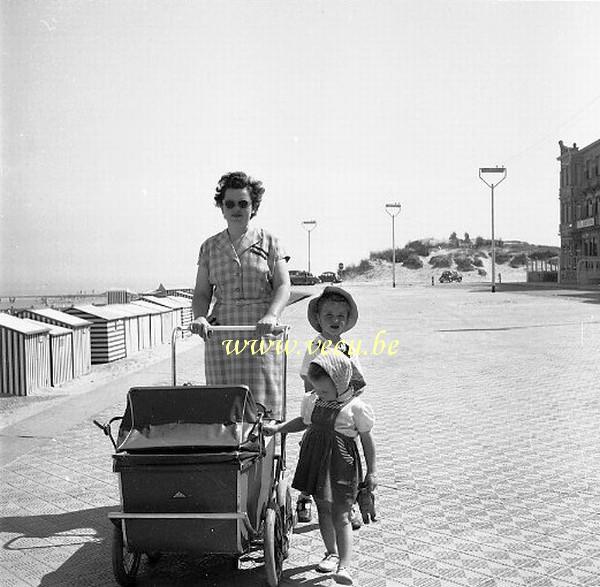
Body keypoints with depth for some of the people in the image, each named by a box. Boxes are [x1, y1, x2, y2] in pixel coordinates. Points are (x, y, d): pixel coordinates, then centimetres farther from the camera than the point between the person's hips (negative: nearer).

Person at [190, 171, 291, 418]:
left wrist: (271, 315, -19)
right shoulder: (209, 247, 14)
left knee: (262, 401, -6)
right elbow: (202, 292, 12)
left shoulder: (269, 242, 8)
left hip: (260, 333, -2)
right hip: (220, 336, 2)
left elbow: (283, 286, -1)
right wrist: (200, 316, -10)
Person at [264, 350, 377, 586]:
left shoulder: (356, 407, -14)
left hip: (341, 465, -6)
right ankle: (332, 554, 34)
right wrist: (277, 428, 9)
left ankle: (343, 565, -5)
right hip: (315, 461, 6)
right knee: (323, 511, 17)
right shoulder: (312, 401, 1)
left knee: (340, 516, -7)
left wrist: (372, 471, -2)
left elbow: (367, 439, -5)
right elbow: (303, 422, 19)